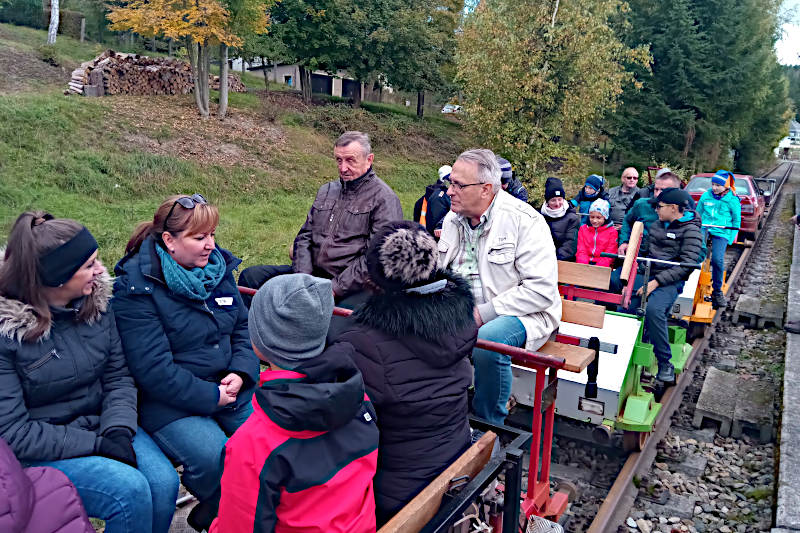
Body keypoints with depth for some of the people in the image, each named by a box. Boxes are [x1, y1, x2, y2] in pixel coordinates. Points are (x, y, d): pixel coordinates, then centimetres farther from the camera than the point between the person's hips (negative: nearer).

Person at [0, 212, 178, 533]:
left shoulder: (95, 299, -5)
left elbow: (118, 376, 1)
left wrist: (118, 431, -16)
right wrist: (96, 445, -21)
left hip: (99, 425, 5)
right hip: (36, 452, -5)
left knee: (163, 481, -17)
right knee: (129, 490, -25)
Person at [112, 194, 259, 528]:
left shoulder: (218, 267, 6)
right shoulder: (136, 289, -13)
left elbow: (243, 326, 9)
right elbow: (153, 369, -17)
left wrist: (241, 372, -8)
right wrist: (210, 397, -17)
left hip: (229, 387, 6)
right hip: (170, 401, -5)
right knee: (215, 458, -27)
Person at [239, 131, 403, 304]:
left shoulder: (384, 198, -4)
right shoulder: (327, 190, 19)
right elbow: (305, 236, 17)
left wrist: (336, 288, -18)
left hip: (348, 285, -6)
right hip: (311, 272, 7)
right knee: (251, 276, -8)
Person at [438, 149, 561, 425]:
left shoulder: (524, 221, -15)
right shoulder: (453, 219, 7)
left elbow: (542, 290, -20)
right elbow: (440, 272, 19)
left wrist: (484, 313, -22)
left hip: (523, 313, -6)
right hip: (464, 311, 6)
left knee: (487, 342, -36)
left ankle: (489, 425, -10)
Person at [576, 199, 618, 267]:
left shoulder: (612, 231, 6)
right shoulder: (583, 229, 14)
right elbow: (581, 251, 6)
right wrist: (584, 267, -13)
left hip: (602, 265, -2)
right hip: (584, 263, 2)